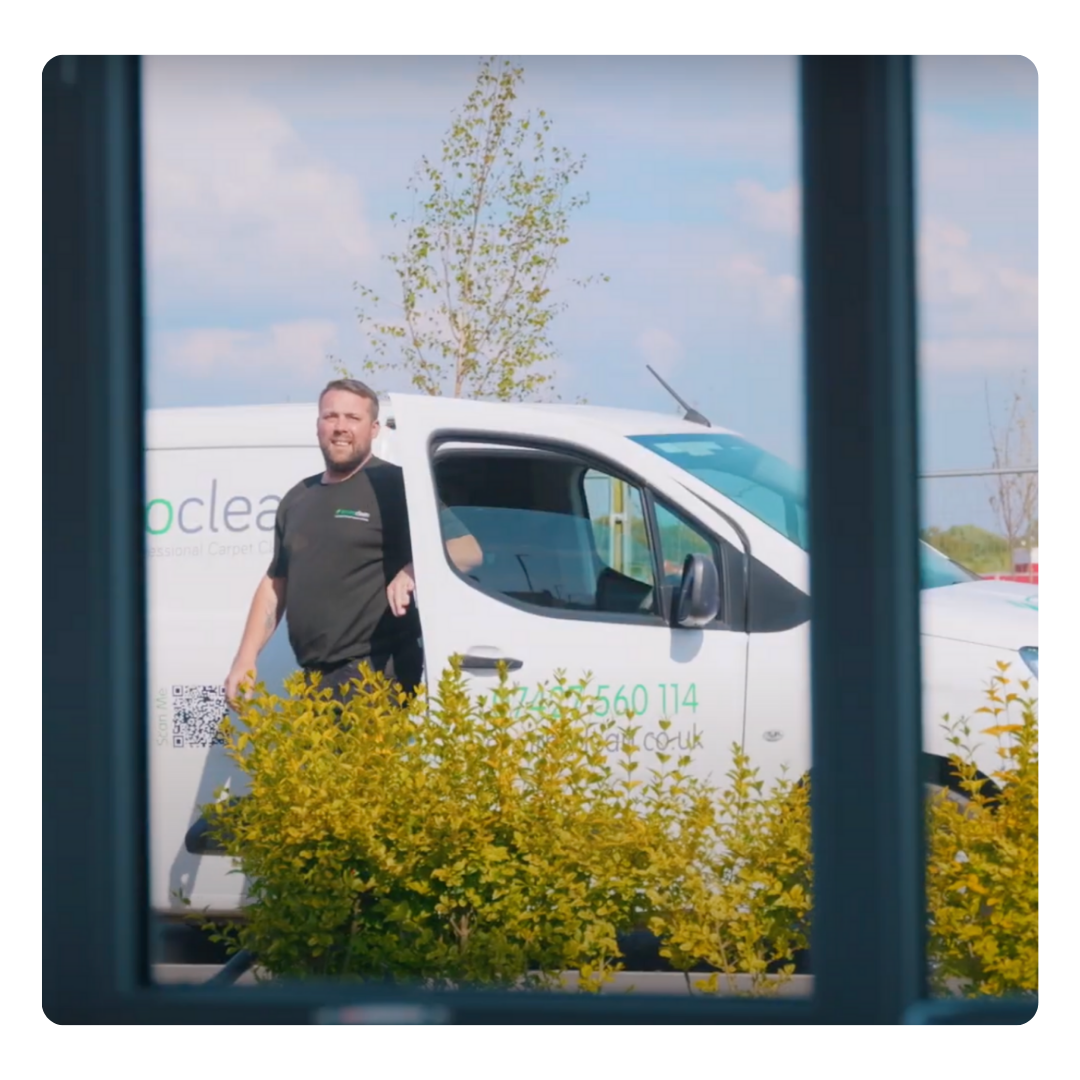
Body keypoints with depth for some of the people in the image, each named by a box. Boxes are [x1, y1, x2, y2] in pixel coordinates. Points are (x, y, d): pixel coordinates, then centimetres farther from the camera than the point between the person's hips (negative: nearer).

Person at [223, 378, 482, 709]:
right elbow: (274, 585, 24)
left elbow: (468, 552, -7)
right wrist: (246, 659, 14)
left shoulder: (394, 487, -2)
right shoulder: (298, 500, 19)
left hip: (377, 677, -7)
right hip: (313, 681, 7)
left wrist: (414, 572, -26)